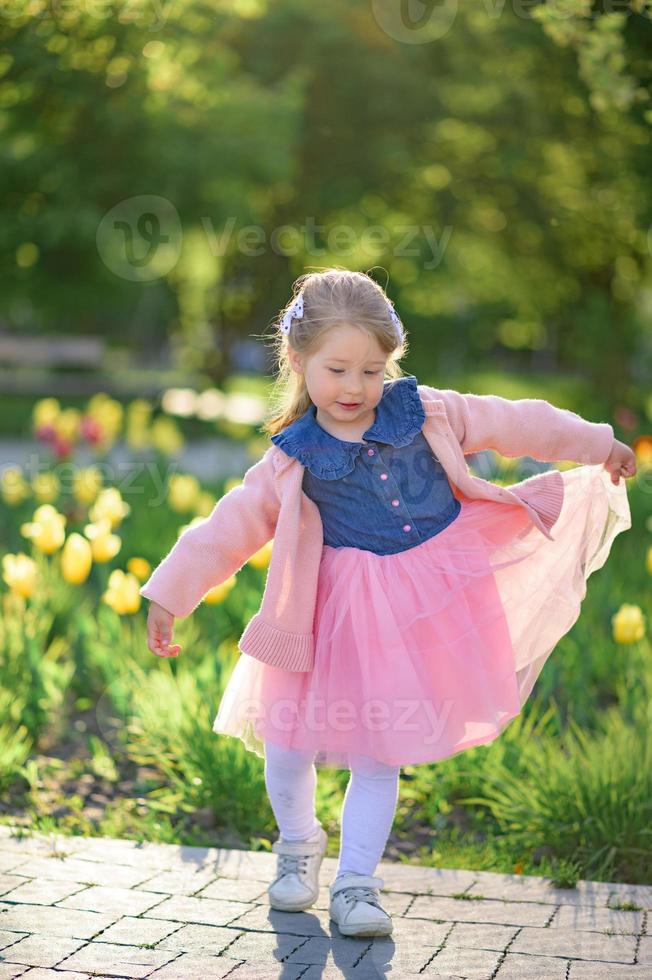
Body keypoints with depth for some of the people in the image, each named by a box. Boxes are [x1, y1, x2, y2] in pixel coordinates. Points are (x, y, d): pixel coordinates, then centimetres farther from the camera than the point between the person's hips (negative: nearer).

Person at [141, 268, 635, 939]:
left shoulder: (426, 412, -1)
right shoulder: (294, 458, -4)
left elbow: (517, 423, 8)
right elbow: (227, 529, -2)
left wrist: (598, 446, 14)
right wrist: (169, 596, -4)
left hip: (429, 604, 1)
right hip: (337, 613, 0)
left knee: (379, 753, 5)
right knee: (289, 739, 1)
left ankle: (355, 883, 19)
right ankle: (299, 846, 31)